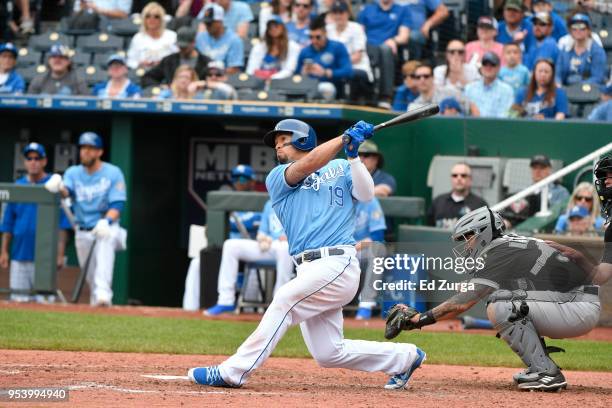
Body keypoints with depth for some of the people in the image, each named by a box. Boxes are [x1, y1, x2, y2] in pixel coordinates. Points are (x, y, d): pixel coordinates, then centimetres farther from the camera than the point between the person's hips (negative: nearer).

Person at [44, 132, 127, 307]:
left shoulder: (113, 173, -3)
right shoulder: (73, 173, 6)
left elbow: (117, 205, -10)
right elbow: (66, 190, -15)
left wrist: (106, 222, -30)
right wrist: (58, 187, -40)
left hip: (107, 228, -5)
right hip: (83, 232, 5)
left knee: (106, 239, -36)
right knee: (91, 277, 3)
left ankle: (103, 294, -47)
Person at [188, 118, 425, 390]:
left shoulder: (340, 168, 14)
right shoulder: (277, 178, 15)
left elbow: (366, 194, -4)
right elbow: (307, 165, -4)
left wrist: (353, 155, -14)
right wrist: (345, 138, -6)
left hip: (338, 265, -5)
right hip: (309, 270, 5)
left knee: (284, 301, -24)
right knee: (328, 353, 2)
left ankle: (232, 372, -25)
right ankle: (405, 357, 19)